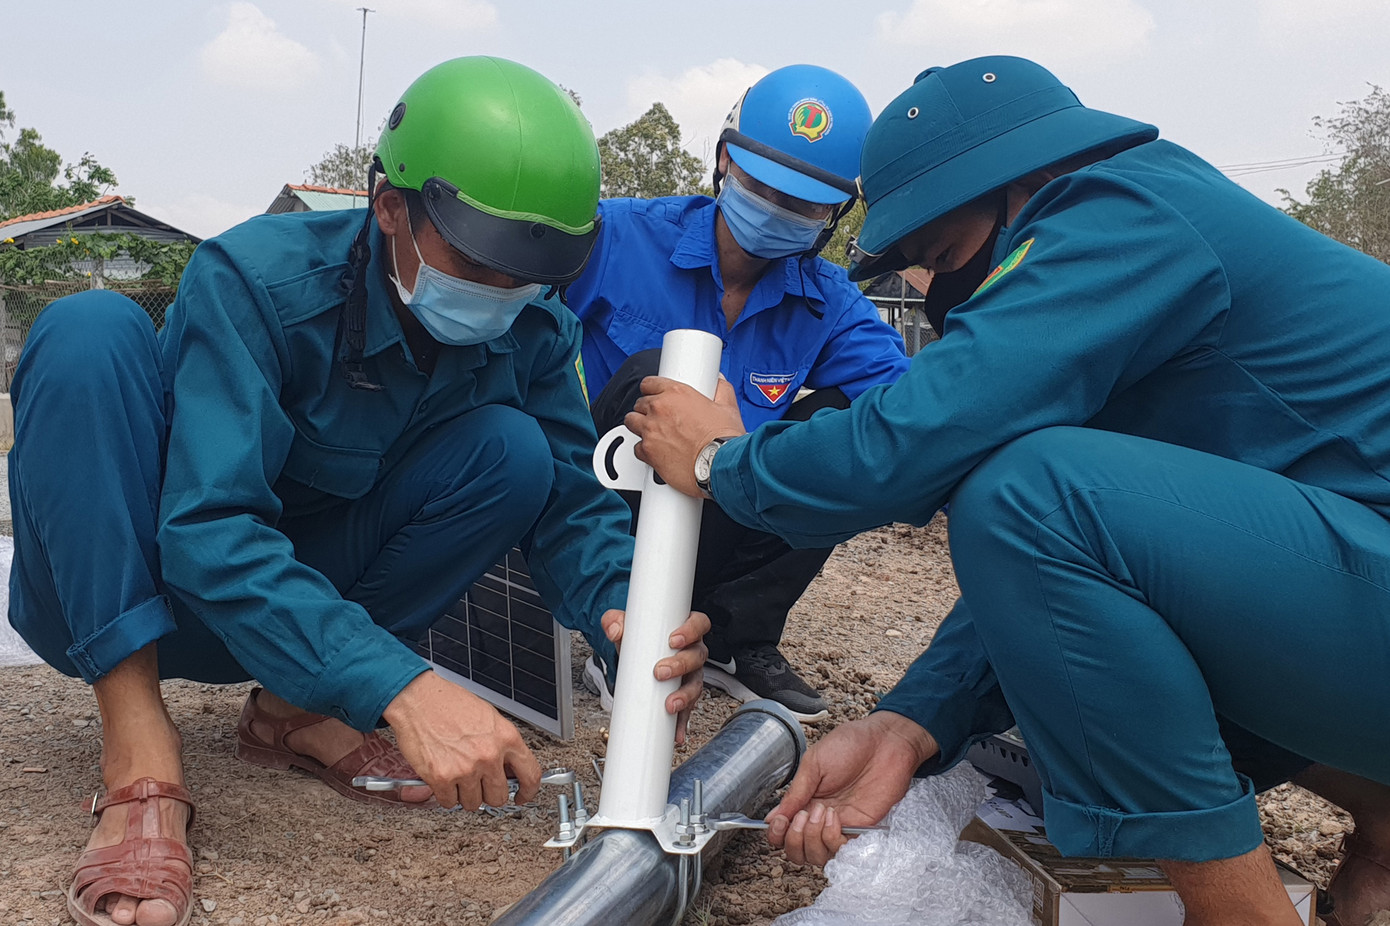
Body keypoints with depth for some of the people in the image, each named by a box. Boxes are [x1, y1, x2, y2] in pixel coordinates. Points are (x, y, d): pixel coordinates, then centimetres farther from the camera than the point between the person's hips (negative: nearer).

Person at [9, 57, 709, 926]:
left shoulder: (535, 333, -11)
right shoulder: (254, 280, -27)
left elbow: (577, 501, -12)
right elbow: (210, 533, -36)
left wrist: (625, 611, -36)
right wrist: (401, 684, -48)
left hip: (305, 596, 4)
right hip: (107, 602, -3)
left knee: (513, 451, -17)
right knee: (91, 328, -29)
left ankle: (292, 708, -5)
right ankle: (140, 755, -28)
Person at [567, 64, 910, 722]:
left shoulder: (830, 306, -3)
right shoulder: (621, 237, -13)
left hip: (723, 535, 4)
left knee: (841, 417, -15)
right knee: (653, 380, -30)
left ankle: (734, 638, -6)